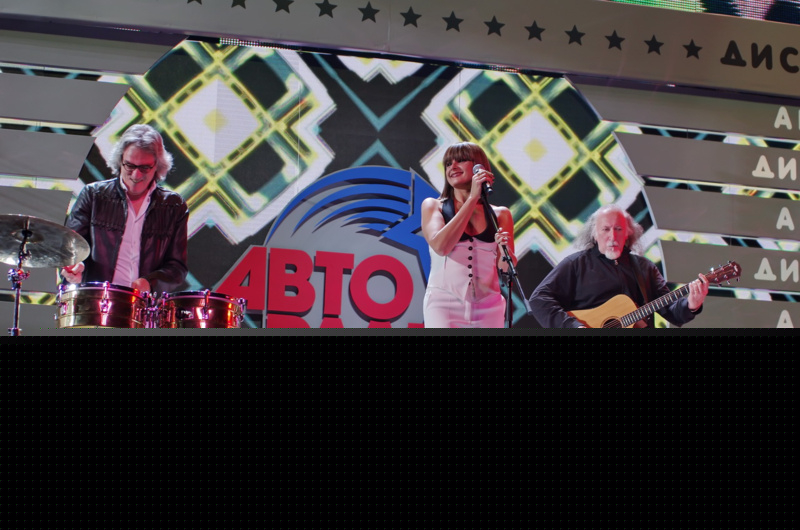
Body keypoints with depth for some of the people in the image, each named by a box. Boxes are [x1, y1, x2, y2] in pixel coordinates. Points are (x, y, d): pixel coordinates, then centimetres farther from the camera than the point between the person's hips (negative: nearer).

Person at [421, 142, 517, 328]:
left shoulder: (500, 215, 10)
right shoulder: (433, 206, 6)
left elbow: (507, 268, 7)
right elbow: (440, 246, -13)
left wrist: (505, 252, -17)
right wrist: (472, 198, -10)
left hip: (487, 307, 3)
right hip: (444, 304, -2)